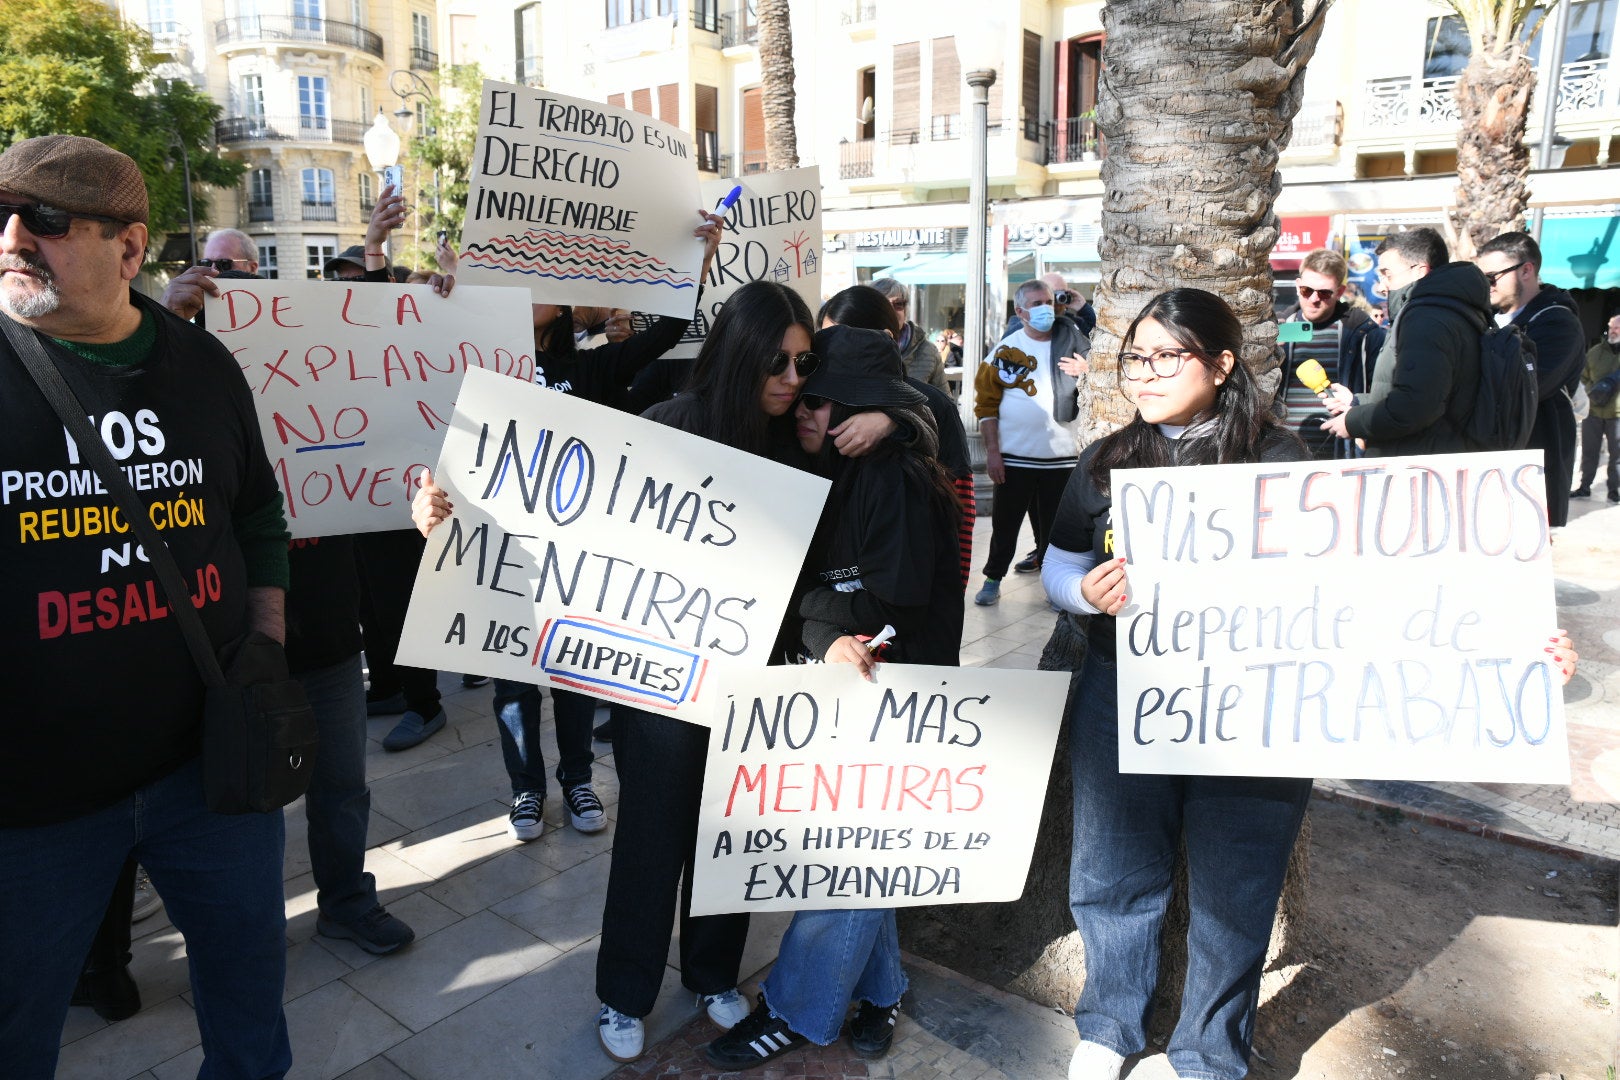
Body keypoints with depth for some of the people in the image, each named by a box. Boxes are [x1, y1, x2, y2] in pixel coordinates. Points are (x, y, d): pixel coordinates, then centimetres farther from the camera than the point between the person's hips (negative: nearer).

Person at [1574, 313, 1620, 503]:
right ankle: (1585, 487, 17)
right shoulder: (1595, 352, 7)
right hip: (1593, 410, 2)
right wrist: (1591, 390, -1)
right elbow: (1583, 376, 16)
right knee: (1589, 452, 8)